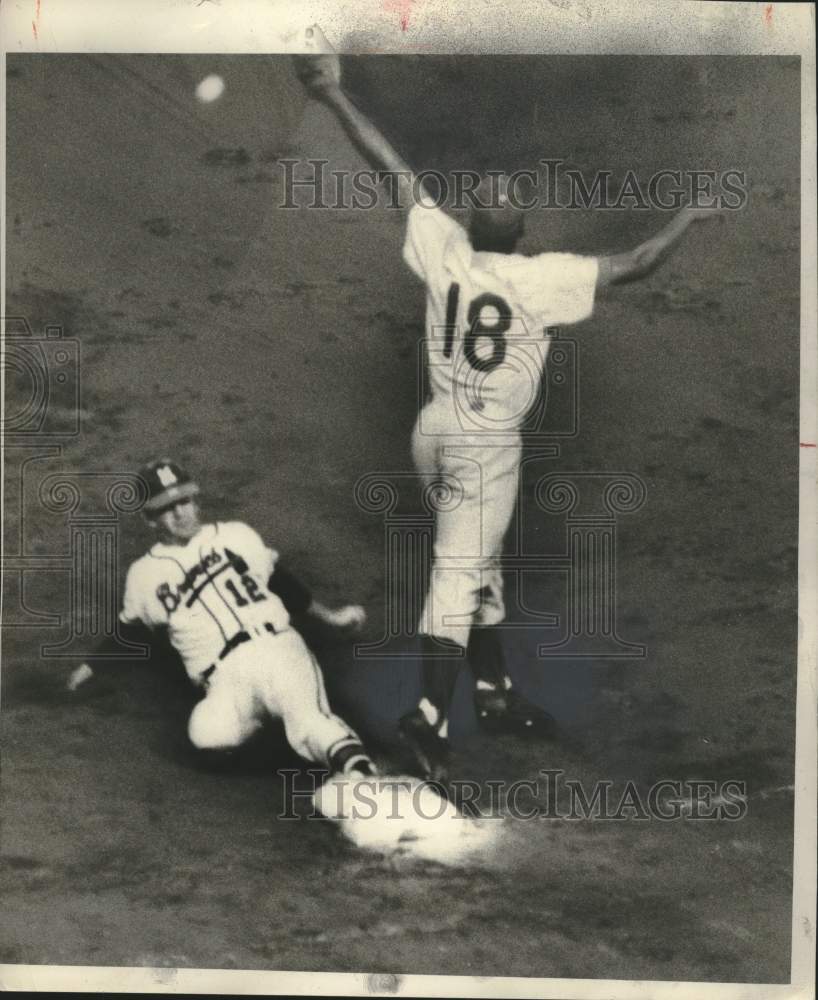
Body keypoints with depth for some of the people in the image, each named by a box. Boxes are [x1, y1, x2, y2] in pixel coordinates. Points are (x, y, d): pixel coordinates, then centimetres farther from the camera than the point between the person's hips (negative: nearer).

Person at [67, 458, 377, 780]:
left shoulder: (234, 536, 16)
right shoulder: (145, 574, 17)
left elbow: (282, 583, 22)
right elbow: (128, 632, 28)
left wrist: (329, 616, 17)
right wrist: (90, 667, 20)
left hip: (278, 647, 0)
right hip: (226, 678, 1)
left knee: (309, 721, -31)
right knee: (206, 732, -33)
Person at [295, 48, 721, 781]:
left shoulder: (443, 250, -8)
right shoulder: (545, 277, -17)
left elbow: (393, 167, -4)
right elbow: (634, 266, -10)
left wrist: (334, 95, 1)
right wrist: (689, 216, 6)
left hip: (435, 429, 6)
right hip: (488, 443, -5)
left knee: (477, 563, 17)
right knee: (460, 573, -3)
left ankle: (496, 692, 28)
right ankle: (431, 716, -7)